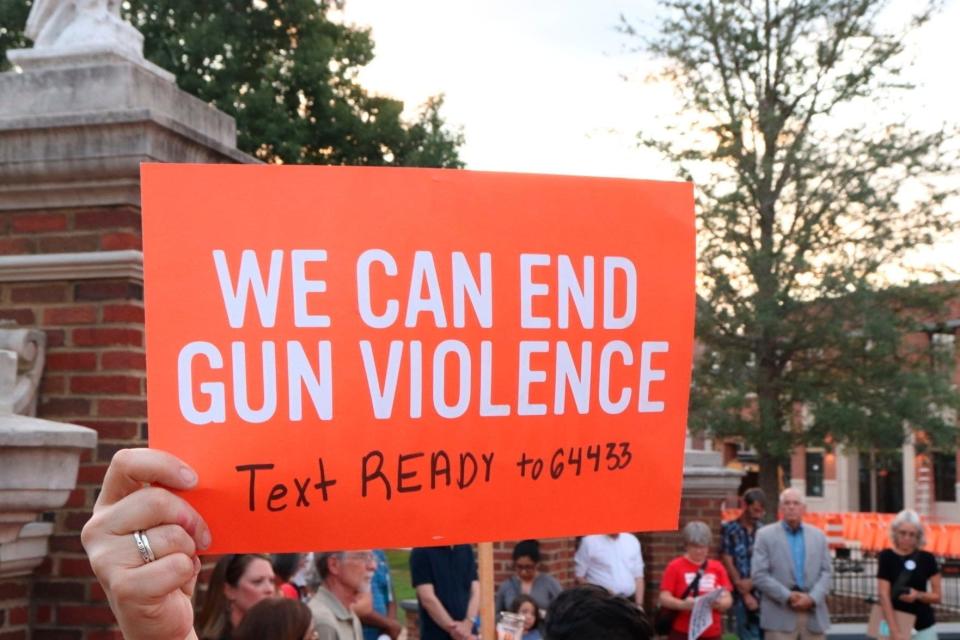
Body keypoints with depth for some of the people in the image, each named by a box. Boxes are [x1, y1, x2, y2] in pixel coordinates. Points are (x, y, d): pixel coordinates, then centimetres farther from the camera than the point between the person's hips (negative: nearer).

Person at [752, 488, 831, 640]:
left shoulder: (818, 535, 13)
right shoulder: (765, 535, 2)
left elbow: (825, 572, 7)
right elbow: (759, 575, -5)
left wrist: (812, 598, -10)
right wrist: (788, 597, -14)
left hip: (814, 613, 3)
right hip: (780, 614, -3)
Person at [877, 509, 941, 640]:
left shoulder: (927, 559, 1)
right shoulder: (887, 557, -6)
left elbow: (937, 596, 5)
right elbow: (884, 595, -12)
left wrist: (918, 595, -16)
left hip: (923, 627, 2)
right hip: (896, 623, -2)